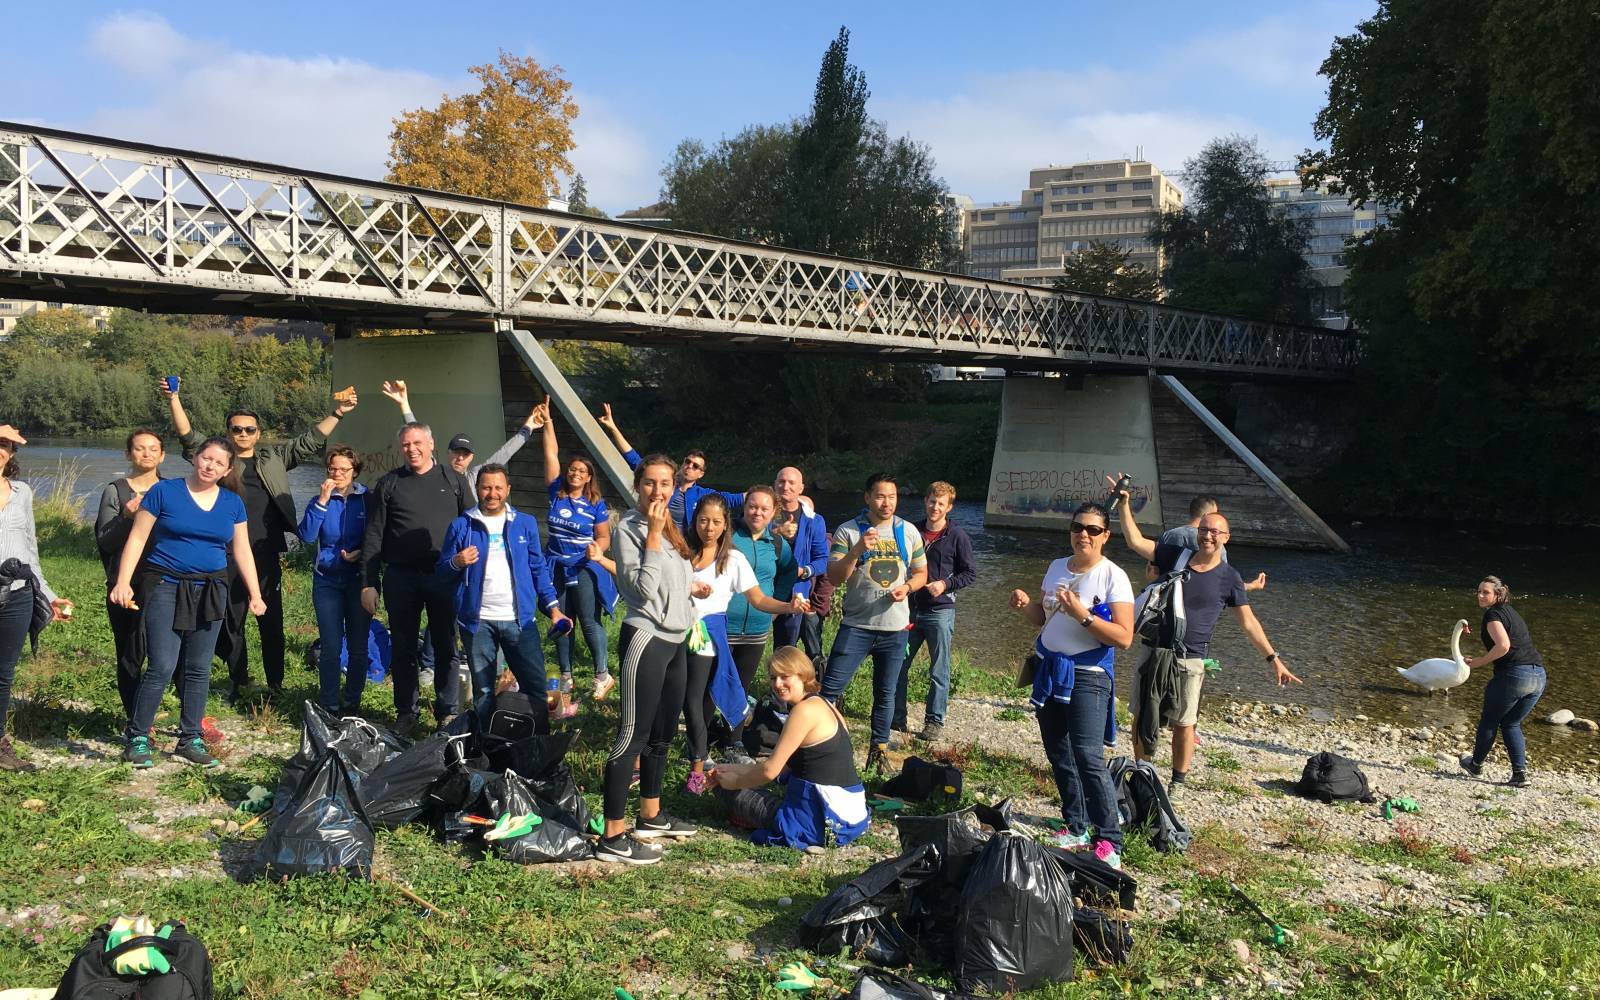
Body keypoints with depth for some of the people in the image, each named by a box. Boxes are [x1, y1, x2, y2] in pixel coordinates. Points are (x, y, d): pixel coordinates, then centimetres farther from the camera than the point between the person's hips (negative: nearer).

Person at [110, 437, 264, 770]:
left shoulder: (233, 503, 8)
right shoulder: (164, 491, -3)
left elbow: (242, 550, 12)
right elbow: (137, 538, -4)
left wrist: (255, 594, 8)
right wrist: (123, 581, -12)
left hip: (209, 592, 4)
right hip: (166, 588, -4)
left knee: (199, 670, 8)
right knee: (162, 667, -10)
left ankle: (190, 740, 18)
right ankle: (137, 739, 4)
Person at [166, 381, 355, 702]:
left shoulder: (274, 458, 13)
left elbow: (310, 441, 11)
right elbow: (189, 436, -1)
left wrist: (336, 414, 2)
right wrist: (174, 399, -14)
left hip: (267, 552, 0)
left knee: (271, 621, 5)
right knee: (232, 621, 7)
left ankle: (276, 684, 14)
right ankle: (238, 682, 20)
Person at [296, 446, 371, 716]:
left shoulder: (367, 498, -2)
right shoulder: (321, 499, 1)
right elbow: (306, 536, -11)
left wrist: (361, 553, -15)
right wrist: (322, 502, -16)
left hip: (359, 579, -1)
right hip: (327, 580, 1)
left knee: (358, 647, 5)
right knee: (330, 647, 1)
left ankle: (352, 703, 19)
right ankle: (329, 706, 12)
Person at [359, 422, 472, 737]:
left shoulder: (453, 480, 6)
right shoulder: (389, 484, 6)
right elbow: (374, 535, 4)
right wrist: (368, 583, -2)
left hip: (445, 576, 0)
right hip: (401, 577, 1)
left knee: (446, 646, 7)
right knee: (403, 648, 8)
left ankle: (447, 711, 19)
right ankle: (406, 713, 20)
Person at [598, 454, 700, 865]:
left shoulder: (670, 529, 14)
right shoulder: (628, 530, -11)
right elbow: (643, 588, -21)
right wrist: (653, 535, -20)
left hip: (675, 641, 9)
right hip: (646, 639, -9)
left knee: (662, 734, 16)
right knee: (633, 735, -8)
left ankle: (651, 816, 29)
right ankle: (613, 836, -5)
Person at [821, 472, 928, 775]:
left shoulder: (908, 532, 5)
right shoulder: (848, 531, -5)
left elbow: (921, 573, 12)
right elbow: (834, 578, -11)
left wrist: (907, 586, -11)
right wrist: (857, 550, -26)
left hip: (895, 627, 3)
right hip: (856, 625, -2)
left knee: (885, 693, 11)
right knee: (831, 687, -7)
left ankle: (879, 749, 24)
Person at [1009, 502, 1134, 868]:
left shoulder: (1113, 577, -10)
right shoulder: (1057, 568, 9)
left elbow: (1124, 638, -16)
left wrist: (1083, 615, -26)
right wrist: (1025, 605, -3)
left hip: (1087, 676, -7)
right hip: (1050, 672, 7)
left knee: (1088, 756, -15)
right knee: (1059, 754, 11)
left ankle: (1110, 841, -8)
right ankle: (1076, 828, 23)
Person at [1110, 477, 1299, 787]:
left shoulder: (1229, 578, -2)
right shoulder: (1176, 557, 2)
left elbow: (1249, 623, 1)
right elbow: (1136, 541, -1)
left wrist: (1273, 658, -3)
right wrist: (1124, 503, -9)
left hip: (1189, 661, -2)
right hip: (1154, 652, 2)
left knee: (1183, 724, 3)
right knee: (1141, 717, 8)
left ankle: (1178, 784, 20)